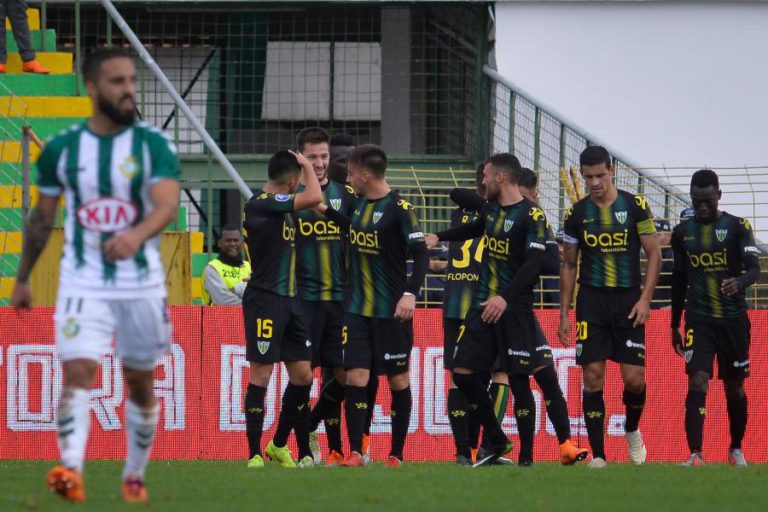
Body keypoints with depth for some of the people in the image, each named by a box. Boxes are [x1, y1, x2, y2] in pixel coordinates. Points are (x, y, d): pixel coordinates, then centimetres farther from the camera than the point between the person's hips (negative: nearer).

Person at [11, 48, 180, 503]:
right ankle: (72, 472, -30)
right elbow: (43, 218, 13)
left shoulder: (154, 146, -6)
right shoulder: (61, 149, 1)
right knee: (77, 374, -18)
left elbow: (168, 206, -22)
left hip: (143, 285, 0)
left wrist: (136, 235, -43)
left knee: (141, 385, 11)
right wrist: (23, 278, 19)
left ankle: (135, 476, 27)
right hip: (83, 284, 0)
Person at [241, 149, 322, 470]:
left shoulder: (281, 207, 13)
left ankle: (279, 444, 22)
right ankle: (254, 454, -1)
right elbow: (313, 198, -21)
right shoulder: (260, 204, -15)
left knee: (303, 376, 8)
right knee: (261, 375, -6)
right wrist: (307, 165, -4)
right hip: (264, 299, -9)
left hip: (289, 299, 9)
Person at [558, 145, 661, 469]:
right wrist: (564, 315, 8)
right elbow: (568, 265, 12)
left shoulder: (634, 206, 0)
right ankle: (597, 454, -2)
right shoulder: (577, 214, 4)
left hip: (628, 301, -1)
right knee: (593, 378, -6)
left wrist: (645, 299, -7)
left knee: (634, 378, -5)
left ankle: (632, 430, 25)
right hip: (591, 300, 1)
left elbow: (654, 254, 3)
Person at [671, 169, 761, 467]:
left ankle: (736, 449, 29)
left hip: (733, 319, -1)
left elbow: (754, 268, -10)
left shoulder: (737, 227, -2)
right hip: (698, 319, 1)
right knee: (697, 383, -15)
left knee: (734, 387, 9)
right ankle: (695, 454, -21)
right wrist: (674, 326, 19)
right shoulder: (683, 232, 8)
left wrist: (740, 282, -34)